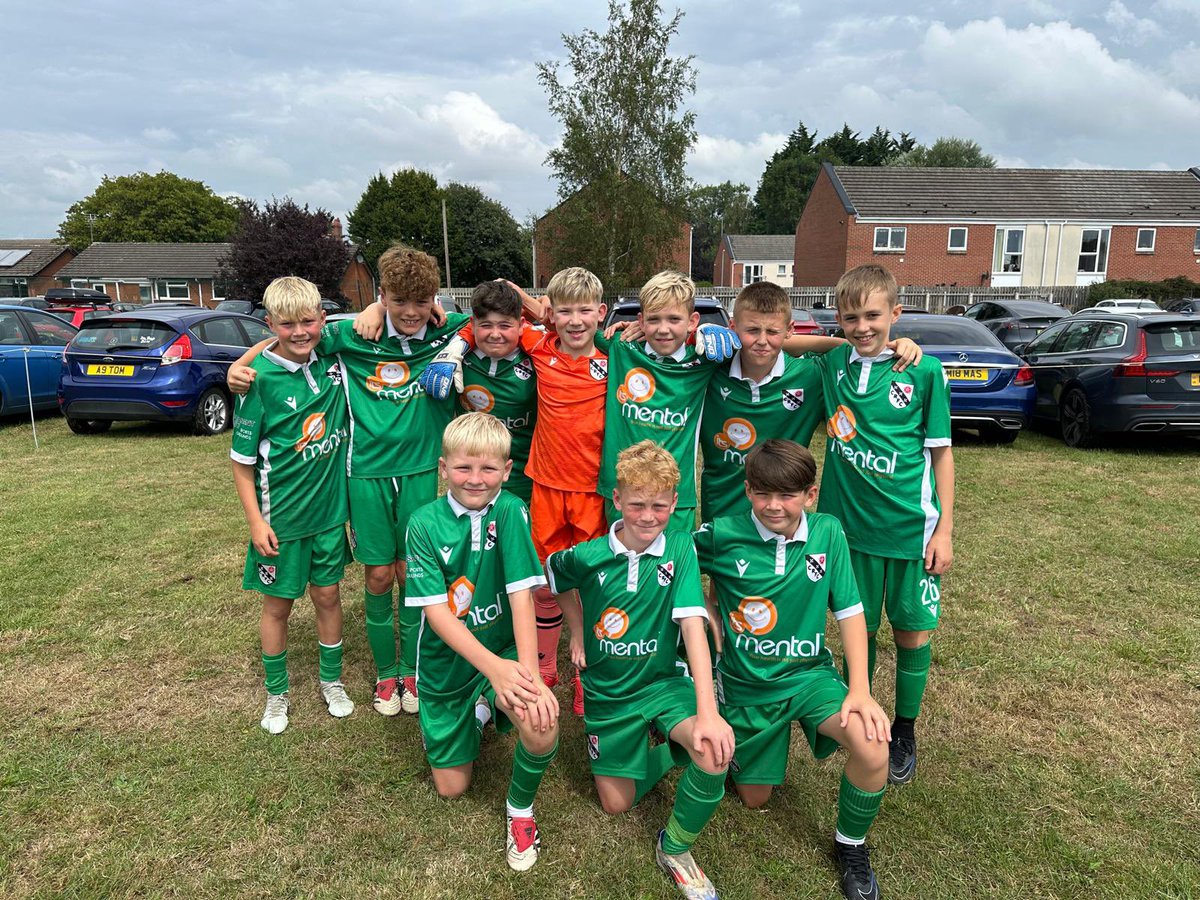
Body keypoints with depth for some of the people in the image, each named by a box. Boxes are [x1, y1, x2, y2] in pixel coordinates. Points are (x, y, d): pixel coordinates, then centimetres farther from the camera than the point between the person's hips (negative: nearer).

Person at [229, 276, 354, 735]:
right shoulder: (261, 378, -17)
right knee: (277, 605, 13)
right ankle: (277, 693, 33)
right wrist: (256, 521, -12)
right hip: (281, 514, -3)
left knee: (328, 595, 17)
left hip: (330, 506, 3)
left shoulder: (332, 358, -7)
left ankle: (332, 681, 36)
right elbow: (242, 460, -10)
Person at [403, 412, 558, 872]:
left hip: (505, 649, -1)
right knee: (451, 786, 10)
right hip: (448, 661, 2)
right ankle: (478, 714, 40)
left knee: (542, 726, -30)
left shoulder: (511, 512, -16)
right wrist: (493, 666, -31)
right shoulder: (425, 523, -15)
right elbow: (435, 611, -19)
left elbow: (521, 596, -21)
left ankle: (520, 806, 1)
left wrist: (529, 674, -33)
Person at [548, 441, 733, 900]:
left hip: (663, 683, -1)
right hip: (606, 691, 2)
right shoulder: (587, 557, -14)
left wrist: (707, 711, -33)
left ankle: (676, 848, -2)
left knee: (716, 750, -29)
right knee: (617, 802, 8)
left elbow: (692, 626, -24)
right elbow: (556, 576, 11)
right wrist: (577, 632, 5)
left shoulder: (680, 549, -15)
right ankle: (658, 746, 37)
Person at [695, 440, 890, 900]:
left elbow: (850, 612, -9)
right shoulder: (722, 535, -17)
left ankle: (851, 845, 3)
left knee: (873, 747, -27)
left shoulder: (828, 533, -11)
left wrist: (860, 690, -17)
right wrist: (708, 614, -9)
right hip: (747, 685, 0)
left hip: (809, 673, 1)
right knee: (755, 798, 13)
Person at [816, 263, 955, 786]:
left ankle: (904, 733, 29)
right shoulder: (832, 365, 0)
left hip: (911, 526, -1)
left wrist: (944, 530, -4)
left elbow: (941, 452, -2)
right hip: (852, 523, 2)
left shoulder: (923, 370, -6)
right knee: (860, 629, 13)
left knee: (912, 632, 9)